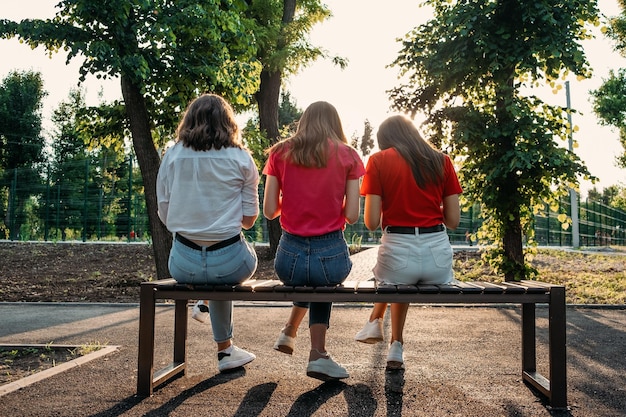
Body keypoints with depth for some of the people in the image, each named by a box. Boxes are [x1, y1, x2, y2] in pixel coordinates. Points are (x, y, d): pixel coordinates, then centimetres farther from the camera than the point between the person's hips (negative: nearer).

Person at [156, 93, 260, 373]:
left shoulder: (172, 156, 1)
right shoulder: (240, 159, -3)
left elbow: (164, 215, 6)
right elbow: (249, 219, 2)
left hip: (183, 265, 3)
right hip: (229, 262, -2)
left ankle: (225, 349, 49)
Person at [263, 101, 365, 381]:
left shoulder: (280, 153, 4)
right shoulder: (347, 155, 1)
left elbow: (269, 211, 2)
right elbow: (352, 216, -3)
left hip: (290, 259, 2)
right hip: (331, 257, -2)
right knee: (322, 283, 34)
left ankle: (289, 333, 39)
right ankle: (317, 354, 24)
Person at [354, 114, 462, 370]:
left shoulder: (378, 161, 2)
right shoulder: (442, 161, 9)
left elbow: (371, 223, -3)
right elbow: (453, 220, 6)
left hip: (397, 251, -1)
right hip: (438, 253, 2)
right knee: (406, 278, 35)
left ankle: (376, 321, 28)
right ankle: (395, 348, 29)